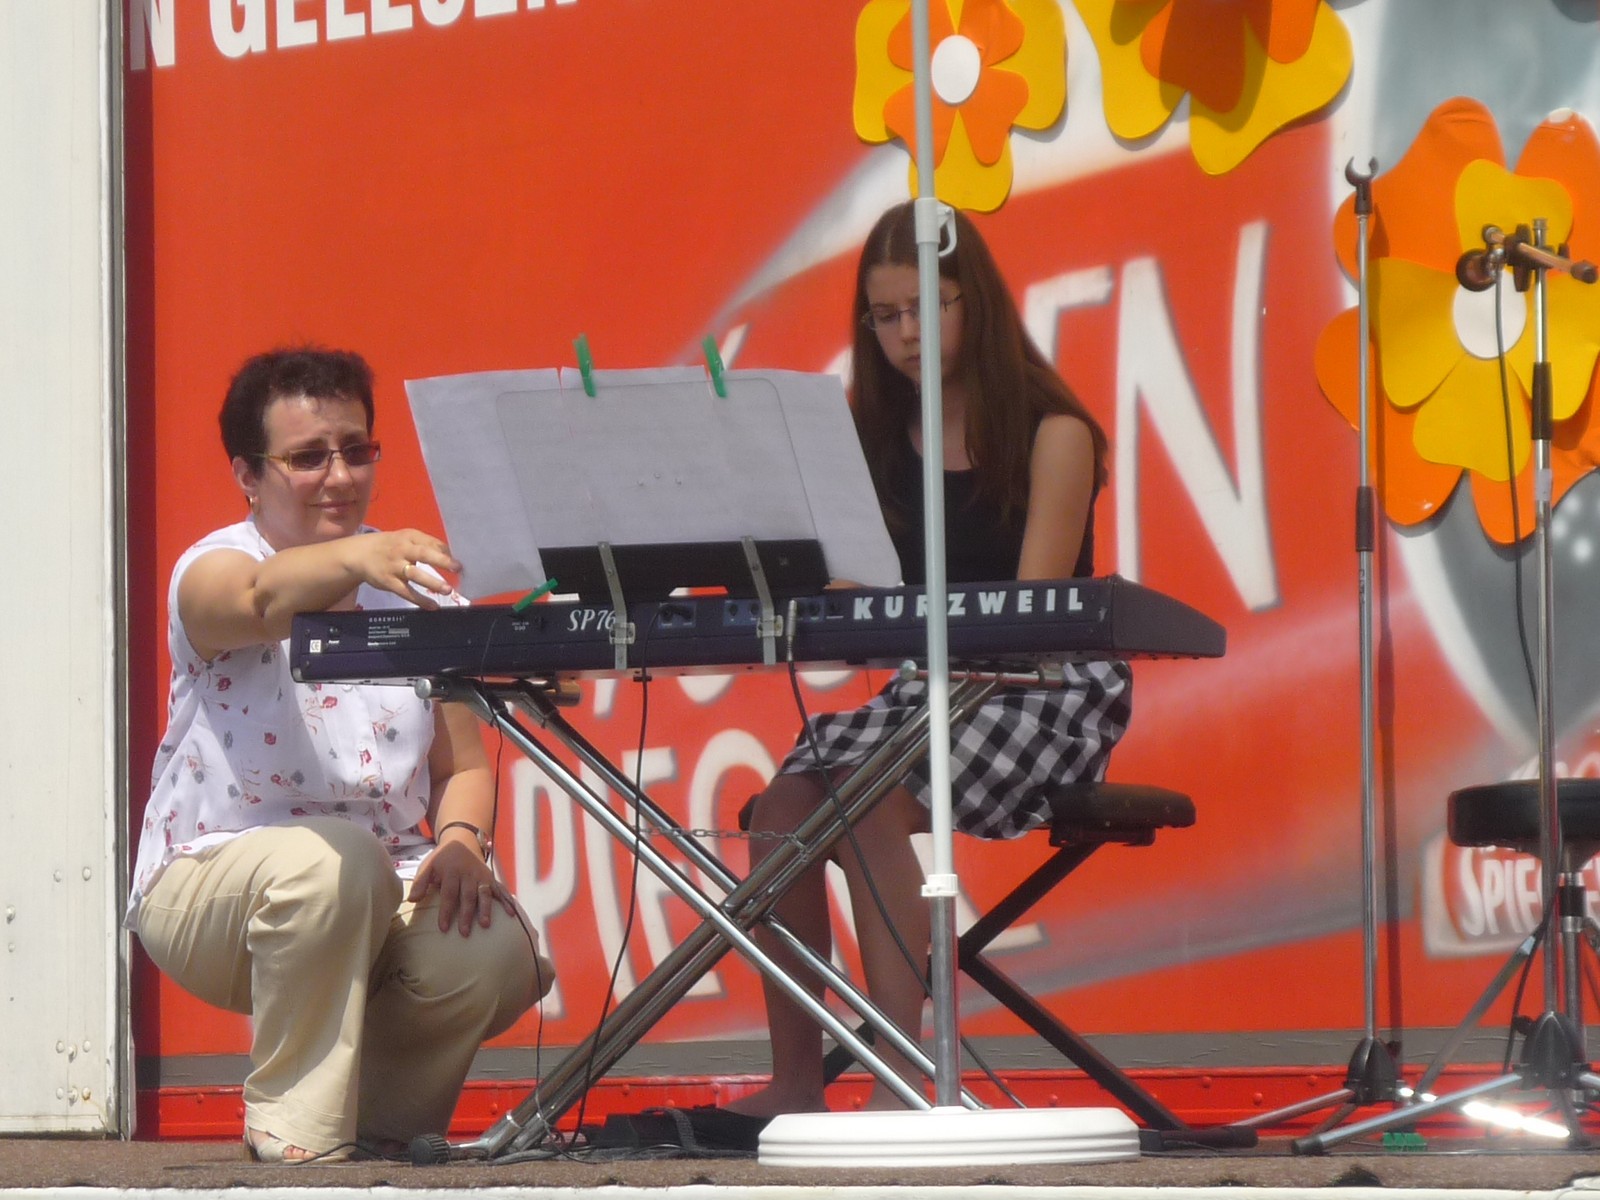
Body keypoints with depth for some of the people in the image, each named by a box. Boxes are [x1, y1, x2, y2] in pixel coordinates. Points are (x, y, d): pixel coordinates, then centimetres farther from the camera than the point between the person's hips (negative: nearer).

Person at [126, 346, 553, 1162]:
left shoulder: (412, 582, 8)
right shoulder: (212, 570, -8)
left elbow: (464, 764, 7)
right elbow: (264, 599, -35)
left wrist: (461, 841, -16)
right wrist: (354, 559, -57)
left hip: (384, 895, 4)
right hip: (209, 881, -4)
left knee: (495, 954, -26)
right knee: (333, 858, -37)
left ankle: (383, 1120, 3)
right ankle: (296, 1125, -21)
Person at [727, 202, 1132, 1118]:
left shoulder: (1051, 432, -6)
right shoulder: (878, 436, 11)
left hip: (1046, 687, -6)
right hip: (924, 684, 6)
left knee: (873, 806, -31)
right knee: (782, 806, -19)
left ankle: (901, 1085, -33)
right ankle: (795, 1082, -11)